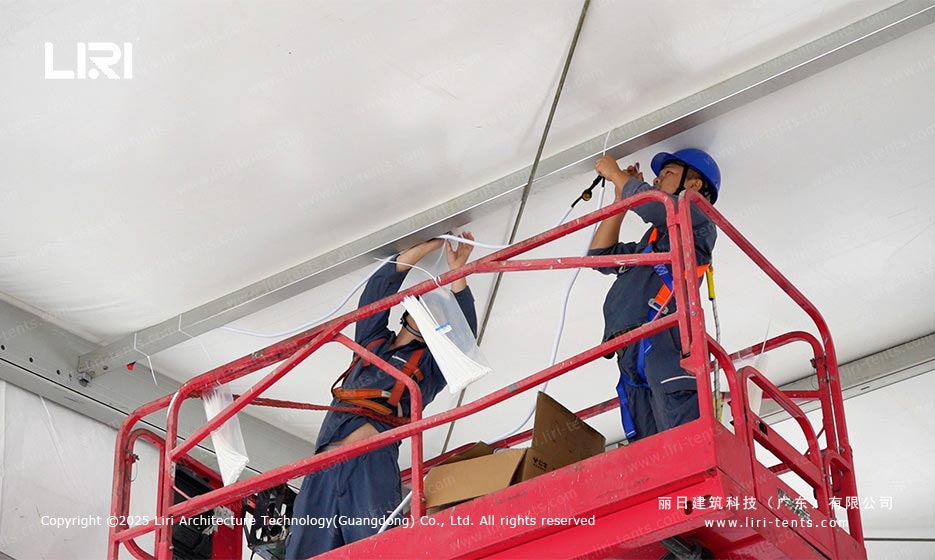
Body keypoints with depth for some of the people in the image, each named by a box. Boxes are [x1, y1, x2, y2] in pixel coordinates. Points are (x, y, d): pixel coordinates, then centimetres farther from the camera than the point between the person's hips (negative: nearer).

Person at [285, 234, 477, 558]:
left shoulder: (428, 366, 26)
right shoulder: (373, 341, 33)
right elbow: (384, 282, 28)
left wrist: (457, 270, 12)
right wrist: (434, 243, 27)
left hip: (374, 462, -3)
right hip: (325, 464, 3)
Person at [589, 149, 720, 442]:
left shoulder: (697, 218, 15)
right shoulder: (650, 242, 40)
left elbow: (649, 202, -3)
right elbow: (601, 254, 42)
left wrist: (614, 173, 15)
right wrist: (622, 196, 39)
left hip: (663, 341, -8)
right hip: (633, 355, 8)